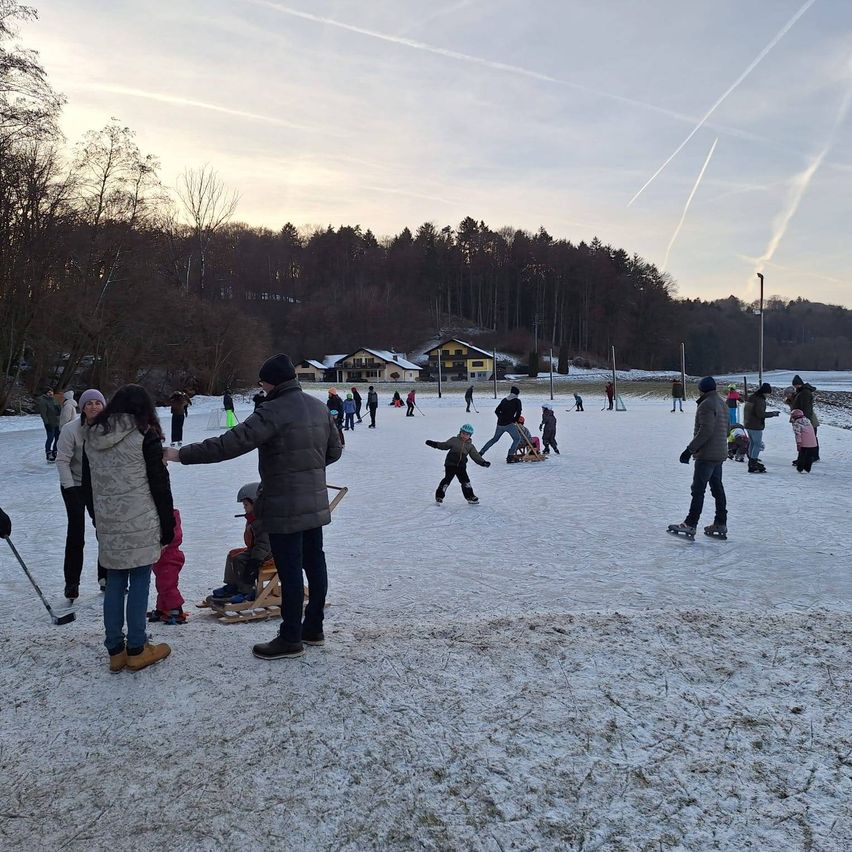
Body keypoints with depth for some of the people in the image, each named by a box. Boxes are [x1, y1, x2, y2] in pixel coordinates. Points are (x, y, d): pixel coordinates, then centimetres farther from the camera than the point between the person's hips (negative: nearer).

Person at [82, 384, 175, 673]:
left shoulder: (92, 436, 9)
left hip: (107, 526, 5)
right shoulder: (145, 435, -9)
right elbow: (159, 485, -8)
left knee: (114, 585, 12)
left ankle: (115, 651, 18)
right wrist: (167, 525, 0)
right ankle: (136, 650, 10)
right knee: (139, 583, 3)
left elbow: (87, 485, 15)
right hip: (140, 525, -5)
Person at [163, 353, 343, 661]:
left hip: (285, 509, -8)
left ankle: (290, 638, 11)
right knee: (314, 564, 15)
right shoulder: (319, 407, 7)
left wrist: (182, 454, -18)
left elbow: (231, 443, -23)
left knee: (290, 572, 0)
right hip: (315, 505, 9)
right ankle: (313, 628, 28)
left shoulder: (273, 411, -18)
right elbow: (334, 450, 15)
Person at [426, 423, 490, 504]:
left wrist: (483, 462, -5)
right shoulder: (454, 440, -1)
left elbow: (476, 456, 6)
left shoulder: (470, 446, 7)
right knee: (447, 479, -8)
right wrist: (434, 444, -5)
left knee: (465, 481, 5)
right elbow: (444, 445, 4)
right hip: (450, 464, -3)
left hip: (461, 466, 3)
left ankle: (470, 496, 18)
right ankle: (439, 495, 3)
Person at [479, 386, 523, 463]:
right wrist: (515, 420, 4)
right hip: (509, 424, -6)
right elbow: (518, 413, -11)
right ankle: (510, 456, -5)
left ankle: (481, 452, 19)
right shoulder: (517, 401, -2)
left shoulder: (504, 400, 14)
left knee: (495, 439, 22)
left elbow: (496, 411, 16)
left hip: (500, 424, 6)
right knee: (517, 439, 7)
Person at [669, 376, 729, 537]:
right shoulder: (722, 403, 16)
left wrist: (690, 449, -22)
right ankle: (721, 523, 18)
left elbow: (705, 431, -24)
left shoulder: (706, 405, -15)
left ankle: (690, 524, -9)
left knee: (698, 489, -9)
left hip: (706, 455, -10)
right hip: (720, 454, 10)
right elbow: (726, 429, 20)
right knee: (717, 488, 14)